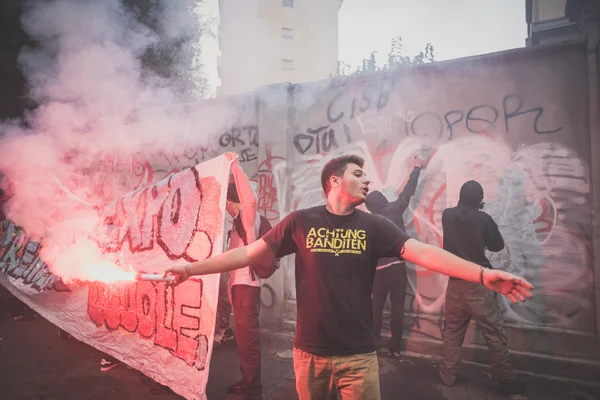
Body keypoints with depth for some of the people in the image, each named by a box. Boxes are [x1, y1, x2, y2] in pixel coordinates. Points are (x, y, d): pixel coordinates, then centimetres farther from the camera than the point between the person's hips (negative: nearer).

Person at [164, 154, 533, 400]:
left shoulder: (374, 226, -3)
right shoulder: (301, 222, -4)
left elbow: (423, 252, -13)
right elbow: (250, 253, -2)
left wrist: (483, 274, -26)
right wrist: (191, 268, -3)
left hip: (358, 355, 0)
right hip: (309, 352, 0)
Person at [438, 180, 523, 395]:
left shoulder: (447, 215, 0)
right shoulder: (483, 218, -8)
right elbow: (498, 245, 6)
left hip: (456, 282, 3)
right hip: (479, 282, -3)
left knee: (452, 332, 15)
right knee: (494, 334, 5)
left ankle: (448, 375, 22)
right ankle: (507, 381, 13)